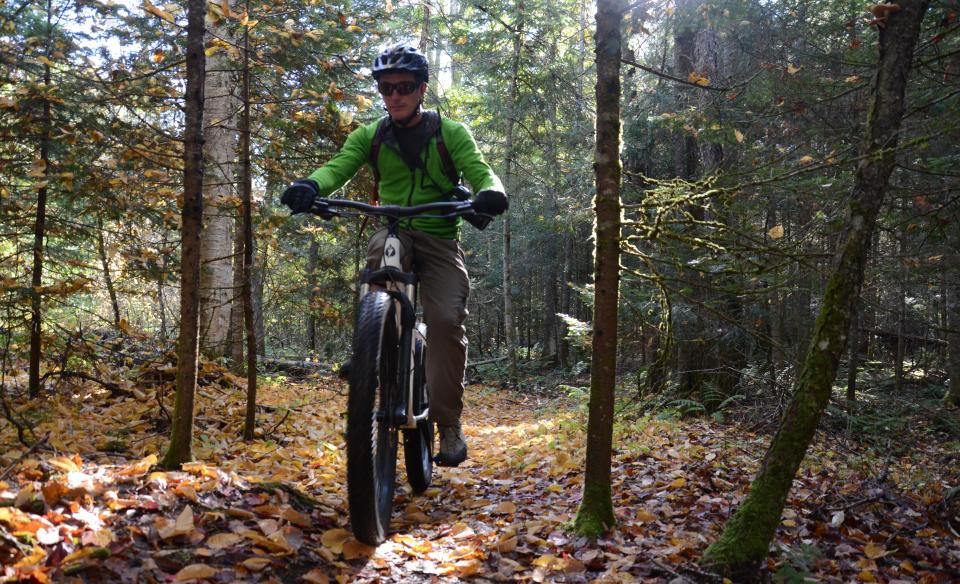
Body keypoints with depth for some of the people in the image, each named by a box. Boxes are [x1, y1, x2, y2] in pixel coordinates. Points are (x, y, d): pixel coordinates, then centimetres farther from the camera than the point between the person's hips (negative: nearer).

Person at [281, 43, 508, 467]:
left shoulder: (451, 133, 3)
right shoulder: (370, 136, 7)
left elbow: (481, 173, -9)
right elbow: (338, 166, -9)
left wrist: (490, 193, -35)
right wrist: (310, 186, -32)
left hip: (440, 238, -1)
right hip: (394, 230, 1)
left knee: (447, 320, -21)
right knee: (380, 250, -35)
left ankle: (448, 423, -7)